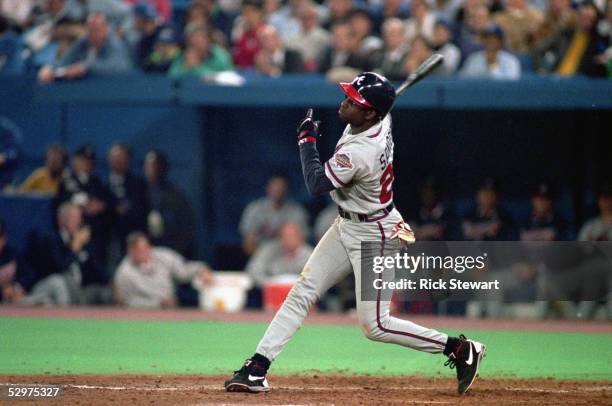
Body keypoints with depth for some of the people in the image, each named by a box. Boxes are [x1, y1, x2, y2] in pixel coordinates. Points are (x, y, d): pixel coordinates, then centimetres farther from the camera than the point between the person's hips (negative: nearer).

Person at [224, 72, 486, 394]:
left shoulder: (359, 152, -33)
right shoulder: (382, 120, -7)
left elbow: (316, 185, -21)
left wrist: (307, 140, -12)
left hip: (372, 235, -10)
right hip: (347, 226, 10)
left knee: (374, 325, -5)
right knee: (302, 293, 5)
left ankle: (460, 349, 5)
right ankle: (256, 369, 6)